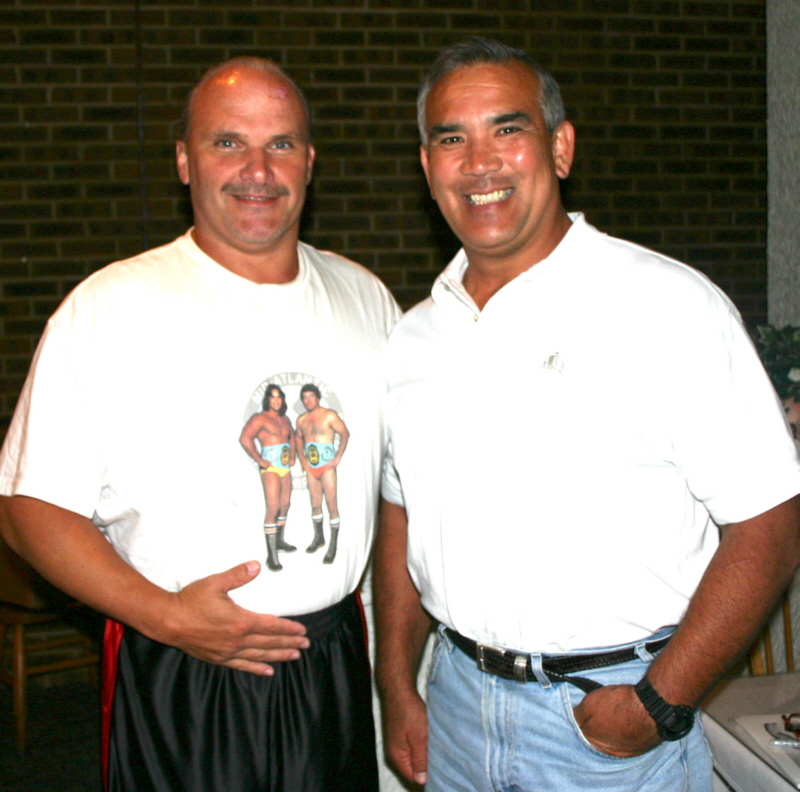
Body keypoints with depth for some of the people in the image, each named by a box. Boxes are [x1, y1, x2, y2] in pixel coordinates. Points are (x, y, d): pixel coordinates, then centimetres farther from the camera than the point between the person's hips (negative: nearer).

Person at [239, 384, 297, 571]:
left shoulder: (285, 419, 14)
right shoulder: (260, 418, -10)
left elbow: (292, 437, 33)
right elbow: (245, 438, -21)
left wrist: (292, 457, 19)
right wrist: (259, 461, -19)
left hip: (286, 468, 8)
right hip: (270, 468, -8)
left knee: (285, 505, 17)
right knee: (273, 508, -15)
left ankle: (279, 541, 35)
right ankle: (271, 555, -15)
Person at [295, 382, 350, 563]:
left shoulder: (329, 415, -6)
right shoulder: (301, 420, 8)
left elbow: (345, 433, -5)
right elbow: (299, 439, 23)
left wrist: (338, 458, -9)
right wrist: (302, 459, 10)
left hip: (327, 466, -5)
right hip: (311, 468, 5)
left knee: (332, 505, -6)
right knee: (315, 505, 13)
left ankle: (332, 547, -4)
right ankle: (318, 538, 30)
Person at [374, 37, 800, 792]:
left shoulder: (669, 307, -12)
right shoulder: (415, 339, 5)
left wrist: (660, 703, -18)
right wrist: (397, 690, 8)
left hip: (613, 715, -4)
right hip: (457, 699, 5)